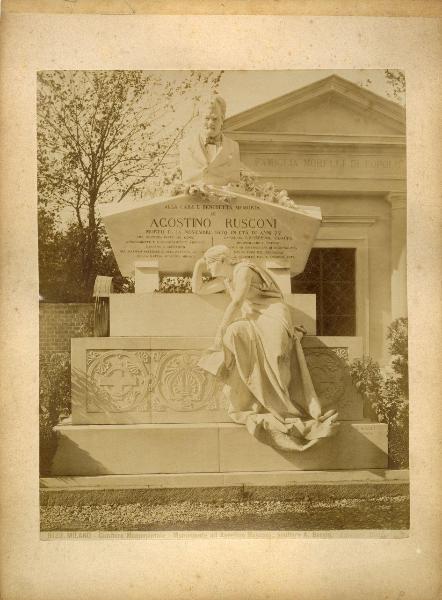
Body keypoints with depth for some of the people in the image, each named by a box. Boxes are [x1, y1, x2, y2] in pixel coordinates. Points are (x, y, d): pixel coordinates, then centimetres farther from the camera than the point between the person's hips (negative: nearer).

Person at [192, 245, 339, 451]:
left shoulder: (243, 270, -7)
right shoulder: (225, 279, 20)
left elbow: (236, 303, -18)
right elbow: (197, 289, 29)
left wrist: (220, 331, -19)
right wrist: (198, 265, 15)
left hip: (272, 315, -7)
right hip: (253, 323, 7)